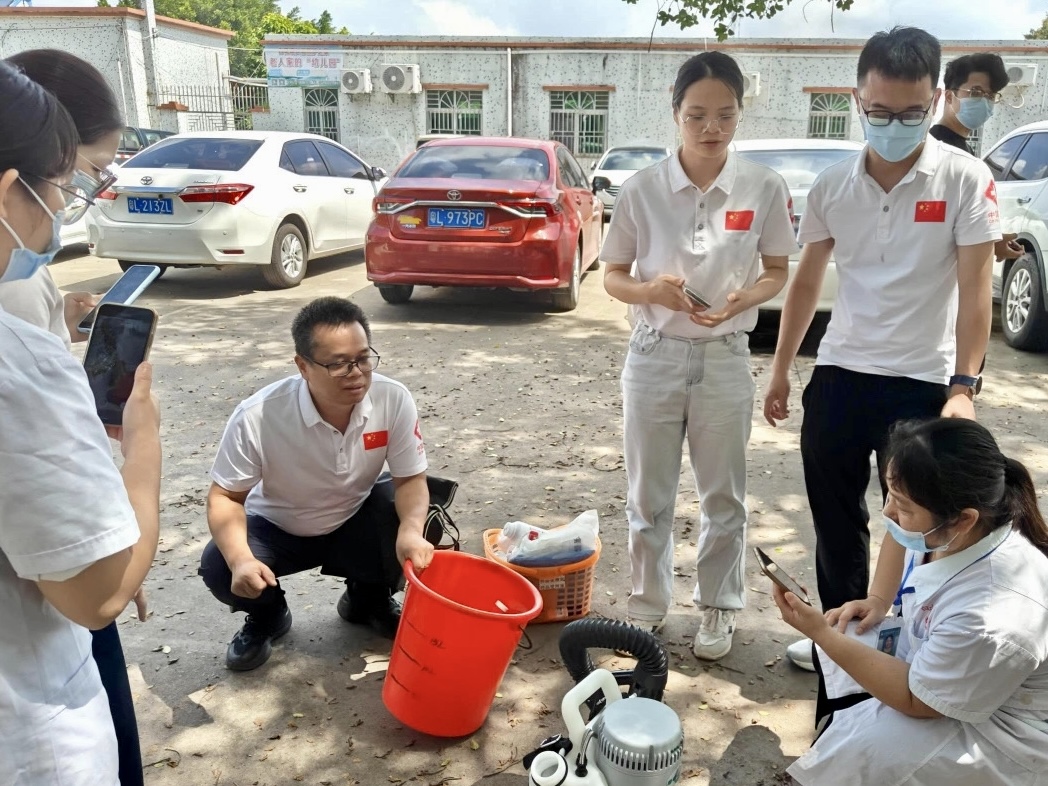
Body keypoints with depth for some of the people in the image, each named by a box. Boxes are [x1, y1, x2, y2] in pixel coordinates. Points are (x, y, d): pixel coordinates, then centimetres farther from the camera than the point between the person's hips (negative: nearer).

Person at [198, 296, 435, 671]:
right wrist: (241, 559, -38)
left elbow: (411, 480, -17)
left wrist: (411, 530, -39)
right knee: (218, 567, -28)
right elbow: (225, 497, -19)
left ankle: (368, 599, 8)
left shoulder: (394, 399, -25)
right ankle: (267, 616, 10)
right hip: (277, 528, -1)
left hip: (356, 521, 2)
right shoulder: (257, 416, -30)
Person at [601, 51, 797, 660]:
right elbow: (613, 277, 1)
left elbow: (777, 272, 5)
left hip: (725, 359, 0)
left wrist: (742, 299, -17)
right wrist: (653, 290, -21)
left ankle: (718, 609, 32)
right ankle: (649, 604, 31)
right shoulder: (643, 188, -6)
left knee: (724, 497, 12)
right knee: (649, 496, 12)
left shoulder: (765, 188, -6)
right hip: (655, 356, 0)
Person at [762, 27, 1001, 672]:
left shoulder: (966, 179, -8)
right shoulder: (832, 185, 2)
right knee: (835, 517, 13)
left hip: (922, 382, -3)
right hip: (838, 375, 4)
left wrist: (964, 386, -16)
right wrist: (782, 369, 11)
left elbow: (975, 289, -9)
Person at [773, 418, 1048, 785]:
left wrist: (822, 633, -27)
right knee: (830, 653, 9)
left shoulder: (994, 622, -40)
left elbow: (915, 700, -24)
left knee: (854, 750, -18)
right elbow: (901, 538, 8)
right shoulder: (946, 529, -20)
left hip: (995, 728, -7)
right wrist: (877, 600, -4)